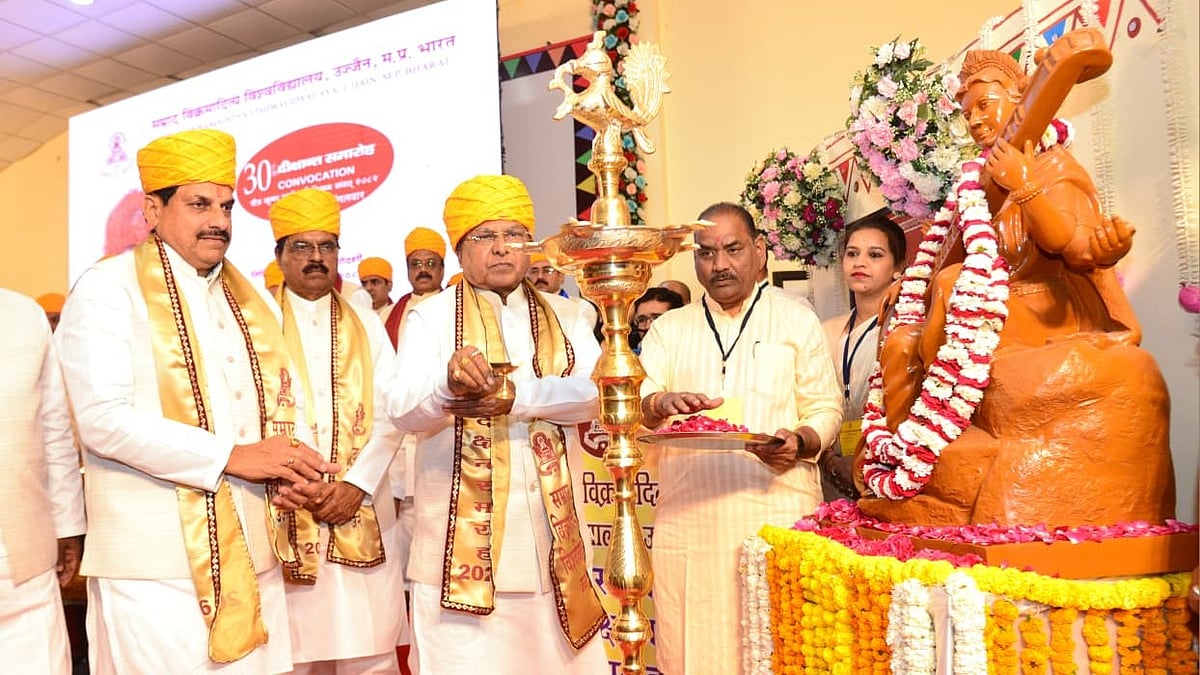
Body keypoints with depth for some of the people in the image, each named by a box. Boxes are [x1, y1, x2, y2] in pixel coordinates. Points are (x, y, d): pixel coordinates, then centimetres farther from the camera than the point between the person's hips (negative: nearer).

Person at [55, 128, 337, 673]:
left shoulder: (250, 298, 14)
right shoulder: (109, 287, -5)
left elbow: (283, 398, 15)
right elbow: (103, 419, -15)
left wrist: (296, 468, -6)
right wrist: (230, 456, -17)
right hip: (154, 563, -5)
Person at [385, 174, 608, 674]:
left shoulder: (564, 318, 11)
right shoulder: (430, 317, 4)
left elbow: (597, 391, -5)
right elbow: (402, 410, -11)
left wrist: (513, 394, -19)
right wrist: (449, 384, -32)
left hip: (551, 537, 3)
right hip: (463, 541, -2)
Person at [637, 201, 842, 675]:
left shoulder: (797, 321, 12)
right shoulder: (668, 328, 15)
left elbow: (826, 409, 7)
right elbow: (633, 406, 5)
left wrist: (799, 441, -14)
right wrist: (662, 403, -18)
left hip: (778, 511, -1)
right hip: (688, 515, 2)